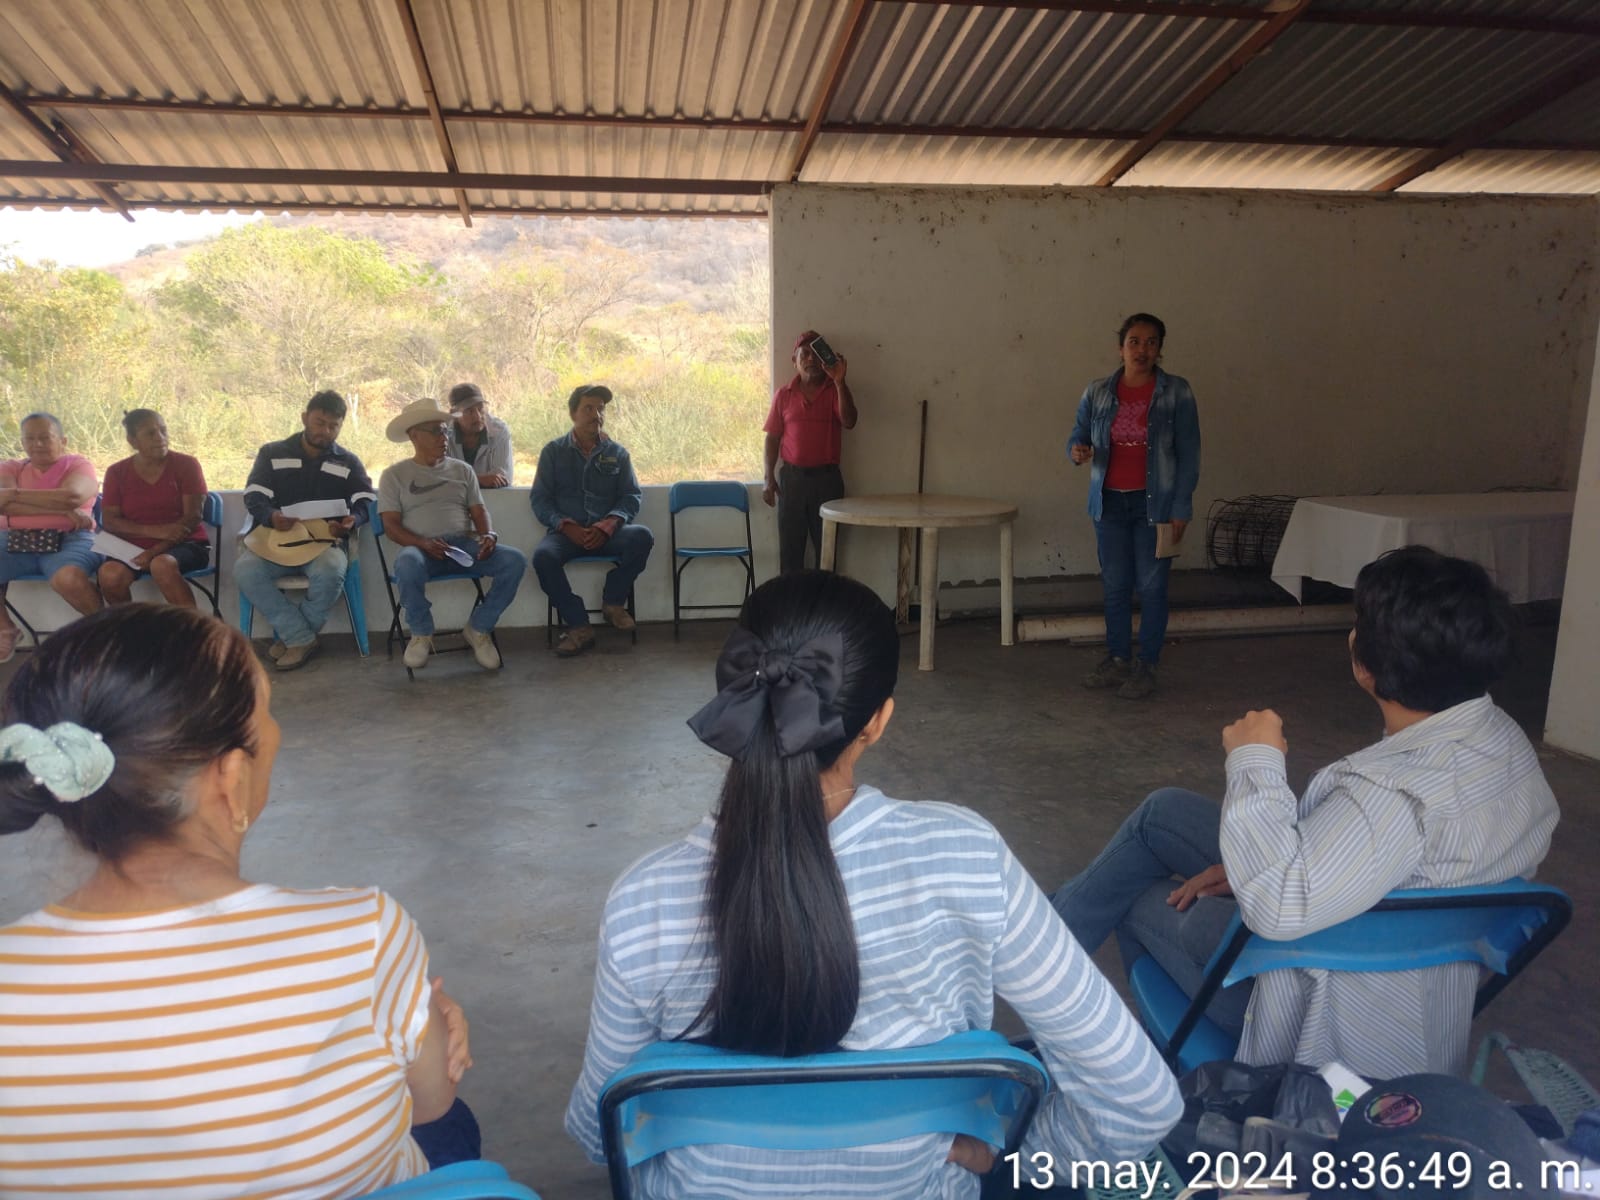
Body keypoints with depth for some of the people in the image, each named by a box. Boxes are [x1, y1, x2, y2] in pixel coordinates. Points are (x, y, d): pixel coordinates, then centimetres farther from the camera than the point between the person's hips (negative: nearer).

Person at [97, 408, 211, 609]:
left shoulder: (186, 464, 2)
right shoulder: (117, 472, 9)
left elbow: (192, 517, -6)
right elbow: (109, 521, 0)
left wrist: (156, 550, -19)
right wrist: (156, 531, -17)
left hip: (183, 544, -2)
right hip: (133, 547, 3)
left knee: (162, 565, -36)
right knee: (110, 574, -29)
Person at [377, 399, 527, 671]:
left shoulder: (462, 470, 19)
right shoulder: (394, 475, 9)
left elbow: (479, 511, 13)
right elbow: (391, 527, 0)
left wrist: (488, 534, -12)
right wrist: (423, 543, -20)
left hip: (465, 544, 3)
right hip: (421, 548, -3)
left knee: (515, 561, -24)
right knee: (407, 565, -40)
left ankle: (478, 628, -5)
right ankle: (421, 633, -11)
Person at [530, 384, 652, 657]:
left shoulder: (616, 453, 13)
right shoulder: (553, 451, 11)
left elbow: (632, 496, 7)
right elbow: (539, 498, 6)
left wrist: (606, 526, -13)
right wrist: (566, 526, -14)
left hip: (607, 532, 1)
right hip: (567, 531, -1)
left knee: (642, 537, -30)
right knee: (542, 555, -33)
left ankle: (613, 601, -7)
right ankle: (578, 626, -20)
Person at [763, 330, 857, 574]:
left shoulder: (837, 390, 1)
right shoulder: (783, 394, 4)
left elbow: (849, 422, -16)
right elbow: (773, 438, 6)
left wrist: (839, 382, -26)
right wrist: (769, 479, -1)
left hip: (827, 477, -1)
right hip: (791, 477, 1)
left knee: (826, 547, 5)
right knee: (790, 547, 5)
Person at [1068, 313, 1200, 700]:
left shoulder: (1176, 392, -5)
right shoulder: (1097, 393, 3)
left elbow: (1189, 453, -4)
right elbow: (1078, 435, 10)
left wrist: (1181, 508, -9)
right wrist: (1077, 450, -15)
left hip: (1154, 503, -3)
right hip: (1110, 502, 3)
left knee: (1151, 585, 2)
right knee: (1115, 584, 10)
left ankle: (1147, 667, 14)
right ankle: (1118, 660, 24)